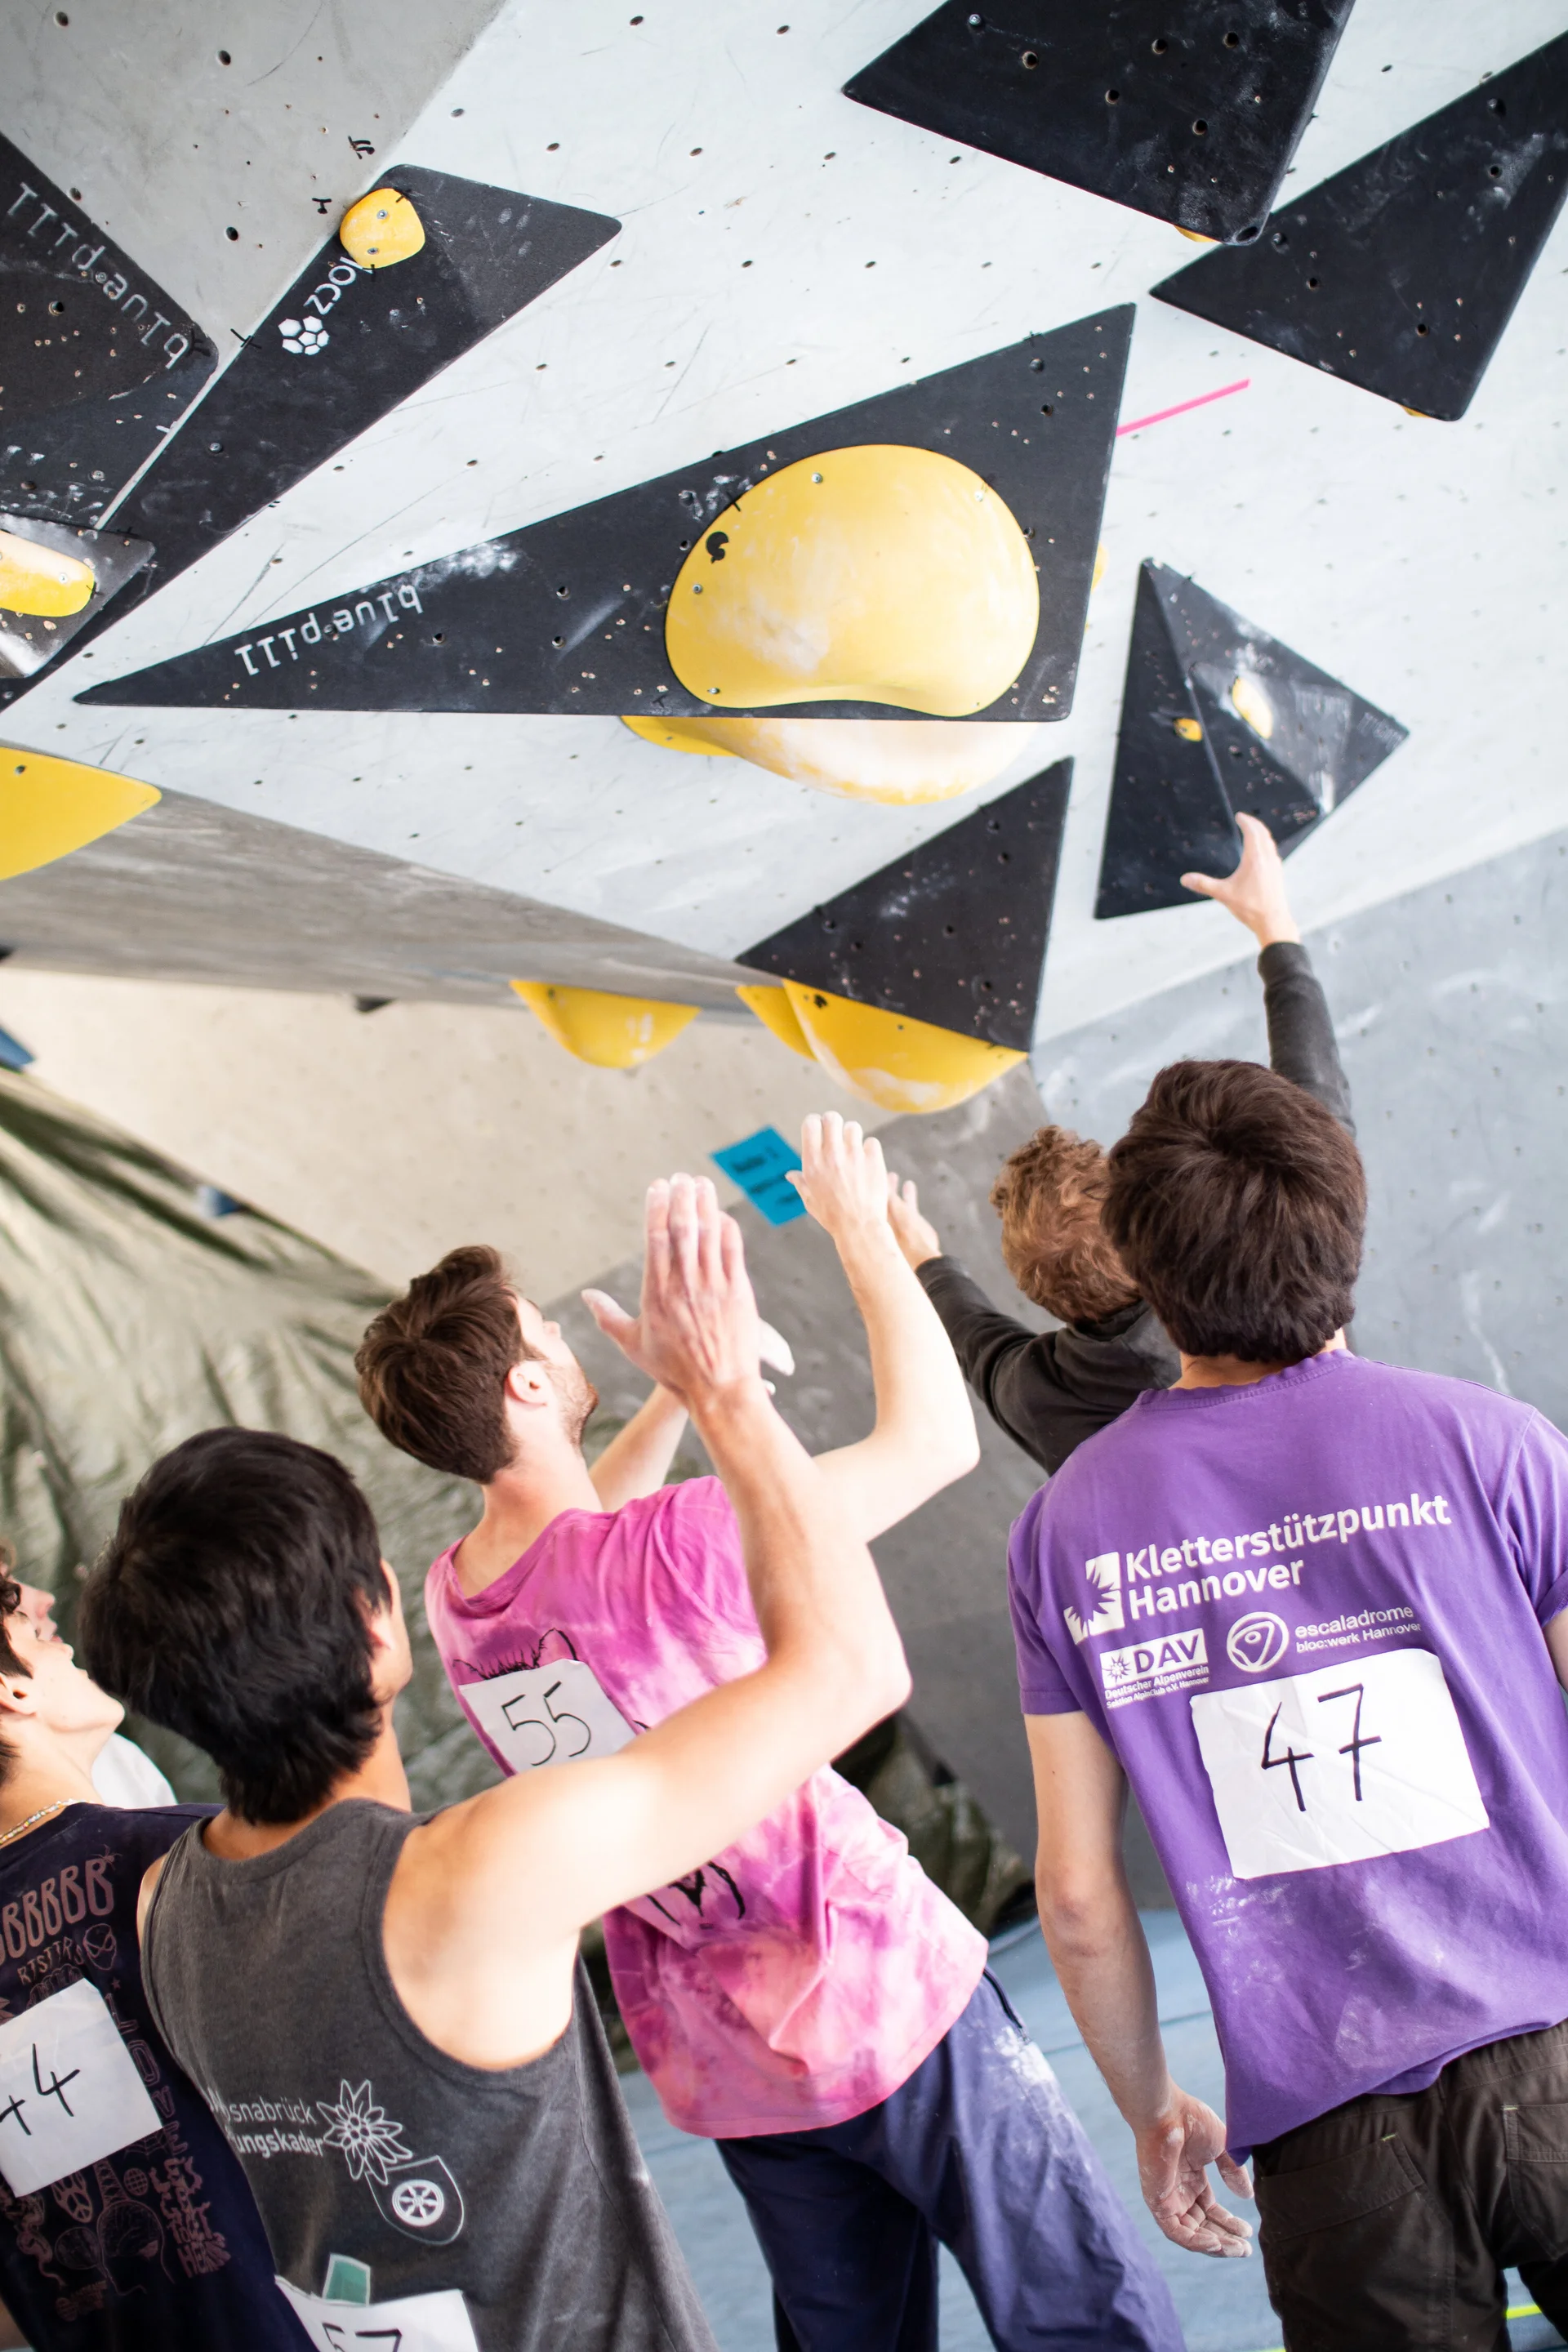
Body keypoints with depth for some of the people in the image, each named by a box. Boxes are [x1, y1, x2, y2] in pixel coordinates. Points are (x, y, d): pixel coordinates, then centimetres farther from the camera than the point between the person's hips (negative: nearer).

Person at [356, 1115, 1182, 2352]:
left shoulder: (453, 1601, -1)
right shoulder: (673, 1546, -26)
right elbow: (935, 1438, -18)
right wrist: (863, 1228, -8)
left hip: (717, 2061, 7)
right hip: (885, 1999, -7)